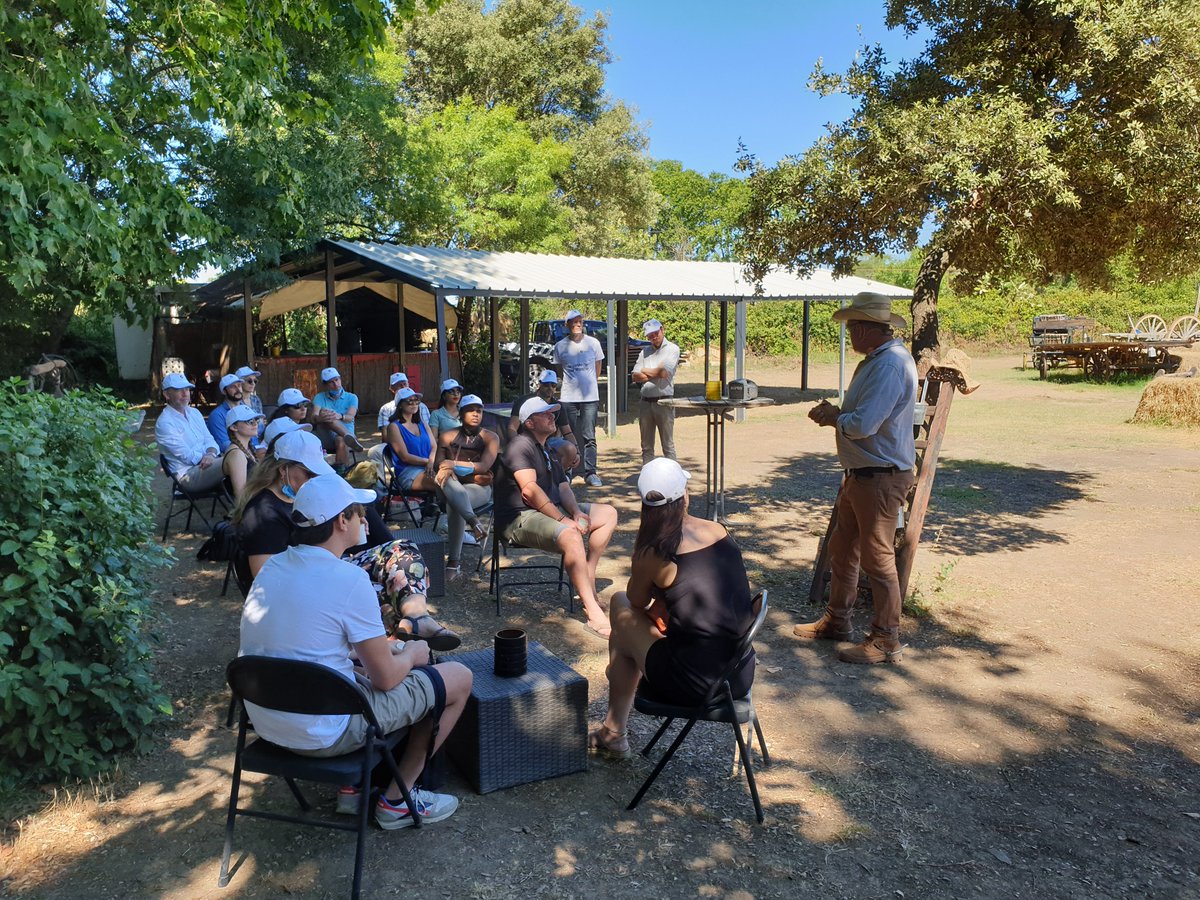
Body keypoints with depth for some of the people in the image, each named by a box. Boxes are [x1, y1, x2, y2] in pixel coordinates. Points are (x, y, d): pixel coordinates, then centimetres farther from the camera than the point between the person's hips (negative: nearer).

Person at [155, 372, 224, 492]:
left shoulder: (194, 412, 15)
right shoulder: (164, 423, -10)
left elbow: (209, 440, 8)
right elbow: (188, 457, -14)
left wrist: (211, 454, -14)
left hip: (207, 463, 8)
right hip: (188, 474, -8)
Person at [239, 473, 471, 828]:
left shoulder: (273, 565, 2)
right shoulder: (350, 579, -21)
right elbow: (385, 678, -15)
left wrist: (388, 648, 15)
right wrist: (412, 655, 7)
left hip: (266, 725, 8)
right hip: (324, 735, -8)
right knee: (458, 678, 4)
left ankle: (354, 785, 26)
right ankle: (396, 801, 15)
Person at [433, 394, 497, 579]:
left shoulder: (490, 437, 5)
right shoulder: (448, 435, 13)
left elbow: (484, 466, -8)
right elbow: (437, 464, 6)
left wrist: (453, 463, -16)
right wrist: (446, 468, -18)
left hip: (479, 487, -2)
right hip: (452, 486, 2)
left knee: (454, 504, -34)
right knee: (445, 477, -35)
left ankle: (453, 564, -32)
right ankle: (474, 522, -54)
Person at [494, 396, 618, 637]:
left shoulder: (548, 451, 22)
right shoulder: (521, 445, -9)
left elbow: (563, 488, 12)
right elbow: (529, 490, -21)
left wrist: (576, 512, -10)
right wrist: (563, 520, -22)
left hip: (552, 509, 10)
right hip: (520, 518, -10)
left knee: (608, 513, 5)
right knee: (571, 536, -37)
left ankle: (587, 579, -1)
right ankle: (594, 615, -37)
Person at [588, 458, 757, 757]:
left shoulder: (653, 553, -15)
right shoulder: (719, 530, 0)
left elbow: (637, 602, 6)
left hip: (692, 685, -6)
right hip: (742, 677, 6)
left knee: (620, 606, 15)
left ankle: (613, 733, 30)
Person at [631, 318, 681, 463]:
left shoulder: (672, 349, -1)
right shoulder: (645, 352, 14)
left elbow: (663, 372, -15)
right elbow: (635, 376, 5)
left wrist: (645, 371, 2)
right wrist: (656, 374, -8)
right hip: (646, 401, 5)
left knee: (668, 446, -1)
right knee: (646, 447, 10)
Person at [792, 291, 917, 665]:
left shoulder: (890, 364, -21)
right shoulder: (875, 361, 13)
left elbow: (864, 424, -28)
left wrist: (833, 418, -8)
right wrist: (834, 412, 3)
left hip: (881, 477, -11)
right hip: (860, 473, 11)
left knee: (877, 557, -1)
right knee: (841, 547, 18)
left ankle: (886, 641, 12)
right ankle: (835, 621, 33)